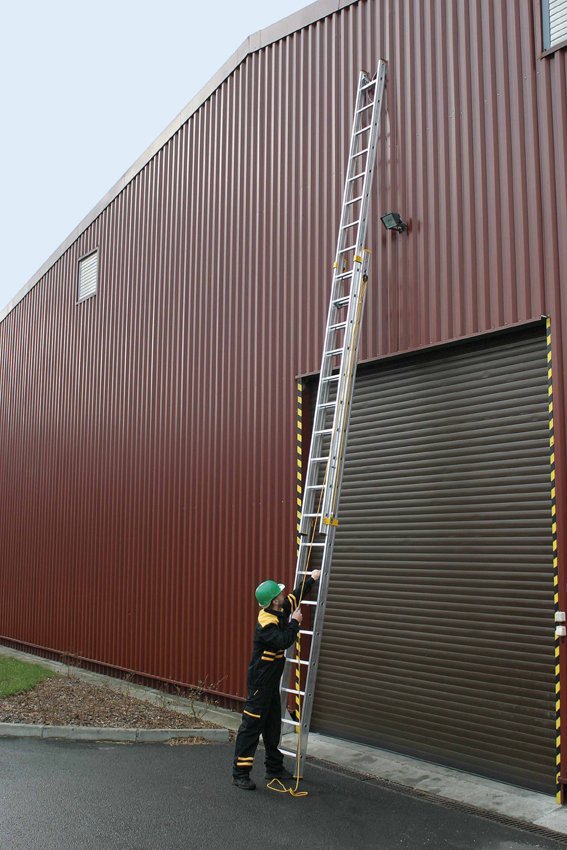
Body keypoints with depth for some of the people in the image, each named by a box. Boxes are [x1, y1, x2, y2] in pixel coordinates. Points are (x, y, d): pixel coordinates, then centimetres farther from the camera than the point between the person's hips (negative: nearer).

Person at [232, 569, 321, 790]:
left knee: (273, 726, 18)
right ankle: (240, 774, -2)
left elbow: (296, 597, 21)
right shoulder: (265, 623, -23)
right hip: (260, 683, -10)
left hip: (272, 681, 10)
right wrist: (295, 623, -20)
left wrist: (311, 579, 23)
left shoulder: (280, 610, 4)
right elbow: (283, 641, -34)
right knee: (251, 726, -6)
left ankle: (275, 767, 30)